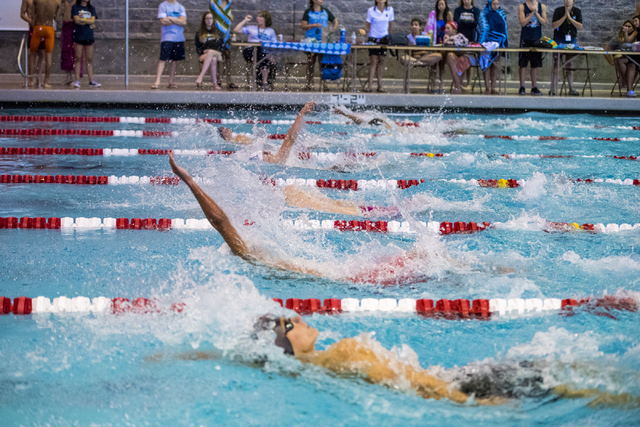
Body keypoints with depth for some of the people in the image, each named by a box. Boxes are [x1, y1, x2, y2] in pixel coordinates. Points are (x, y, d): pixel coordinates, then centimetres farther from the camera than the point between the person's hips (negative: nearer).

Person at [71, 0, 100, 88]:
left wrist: (81, 19, -7)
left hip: (89, 37, 3)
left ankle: (91, 81, 2)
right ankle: (77, 80, -3)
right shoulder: (75, 7, 5)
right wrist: (88, 22, -5)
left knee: (89, 59, 2)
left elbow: (92, 20, -1)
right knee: (78, 58, -4)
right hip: (78, 36, -3)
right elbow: (76, 20, -8)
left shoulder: (91, 8, 13)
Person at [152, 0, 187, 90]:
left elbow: (184, 22, -3)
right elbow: (163, 21, -12)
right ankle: (157, 81, -13)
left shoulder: (181, 7, 11)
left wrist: (170, 19, -11)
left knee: (175, 60, 6)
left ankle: (171, 82, 12)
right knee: (162, 59, -10)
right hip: (167, 38, -4)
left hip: (179, 38, 4)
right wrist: (177, 21, -5)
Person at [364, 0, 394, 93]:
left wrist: (389, 36, 10)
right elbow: (367, 25, -2)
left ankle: (380, 85, 6)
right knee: (373, 60, -8)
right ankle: (370, 84, -8)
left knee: (381, 60, 3)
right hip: (373, 38, -3)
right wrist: (366, 29, -20)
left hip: (384, 38, 3)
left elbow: (390, 24, 9)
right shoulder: (371, 11, -8)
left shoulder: (390, 10, 0)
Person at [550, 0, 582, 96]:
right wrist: (564, 16, -18)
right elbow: (554, 25, -14)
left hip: (571, 40, 2)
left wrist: (570, 17, -15)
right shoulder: (558, 11, -4)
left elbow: (580, 27, -7)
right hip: (559, 39, -2)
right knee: (556, 64, -6)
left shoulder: (577, 11, 3)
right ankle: (553, 89, -6)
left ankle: (571, 89, 10)